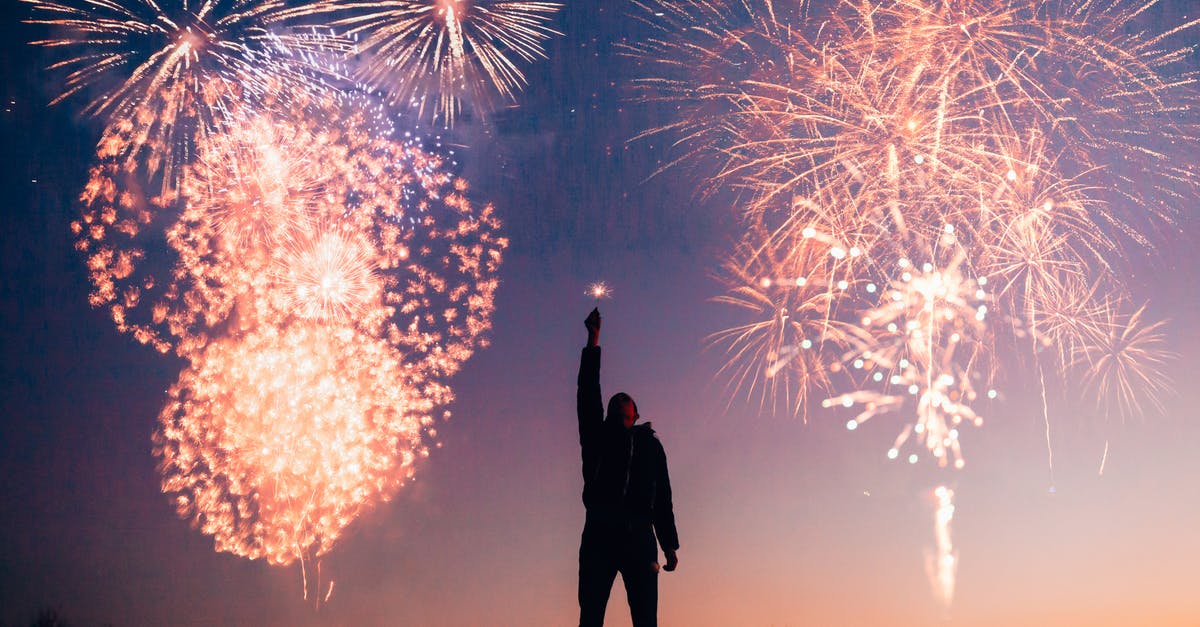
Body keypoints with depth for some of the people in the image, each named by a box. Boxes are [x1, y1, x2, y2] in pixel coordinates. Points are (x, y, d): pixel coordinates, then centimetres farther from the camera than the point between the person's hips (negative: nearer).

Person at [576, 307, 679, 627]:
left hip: (639, 536, 1)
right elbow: (588, 391, 11)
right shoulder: (598, 435, 21)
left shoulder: (650, 444, 24)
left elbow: (663, 497, 19)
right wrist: (593, 341, 9)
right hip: (599, 532, -1)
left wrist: (670, 544, 10)